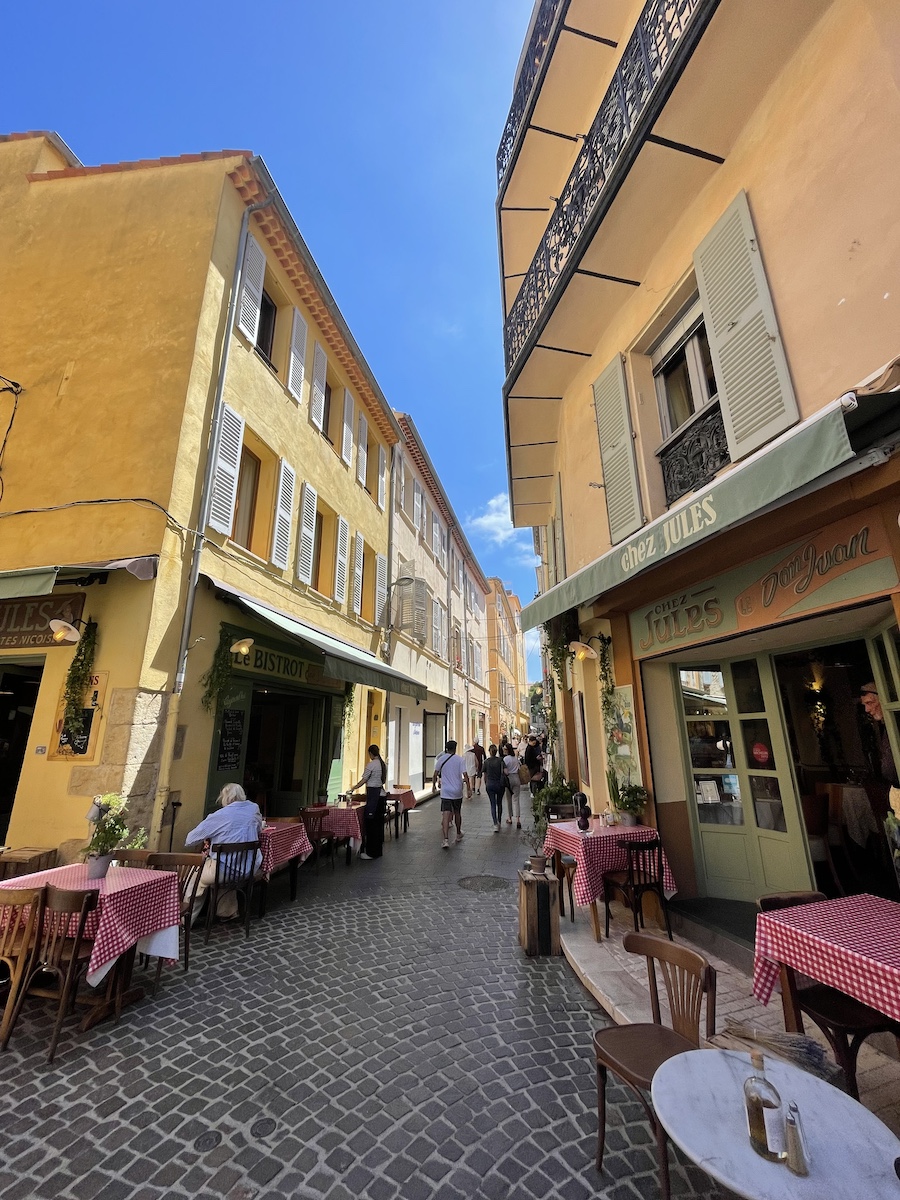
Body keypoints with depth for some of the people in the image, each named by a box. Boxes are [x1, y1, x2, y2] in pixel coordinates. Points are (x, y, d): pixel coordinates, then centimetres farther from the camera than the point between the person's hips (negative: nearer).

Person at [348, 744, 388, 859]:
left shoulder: (371, 764, -14)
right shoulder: (383, 764, 9)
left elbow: (363, 781, -8)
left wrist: (354, 788, 7)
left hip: (373, 795, -8)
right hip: (381, 793, 8)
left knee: (370, 822, -1)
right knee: (379, 822, 14)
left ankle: (371, 852, 4)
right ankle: (379, 850, 23)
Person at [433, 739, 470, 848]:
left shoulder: (441, 759, -2)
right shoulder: (459, 759, -4)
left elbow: (435, 774, 1)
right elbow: (465, 775, -9)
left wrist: (434, 785, 15)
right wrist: (469, 789, -4)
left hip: (445, 792, -1)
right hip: (457, 792, 1)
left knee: (446, 815, -7)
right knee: (457, 813, 19)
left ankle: (446, 840, -18)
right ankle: (458, 834, 36)